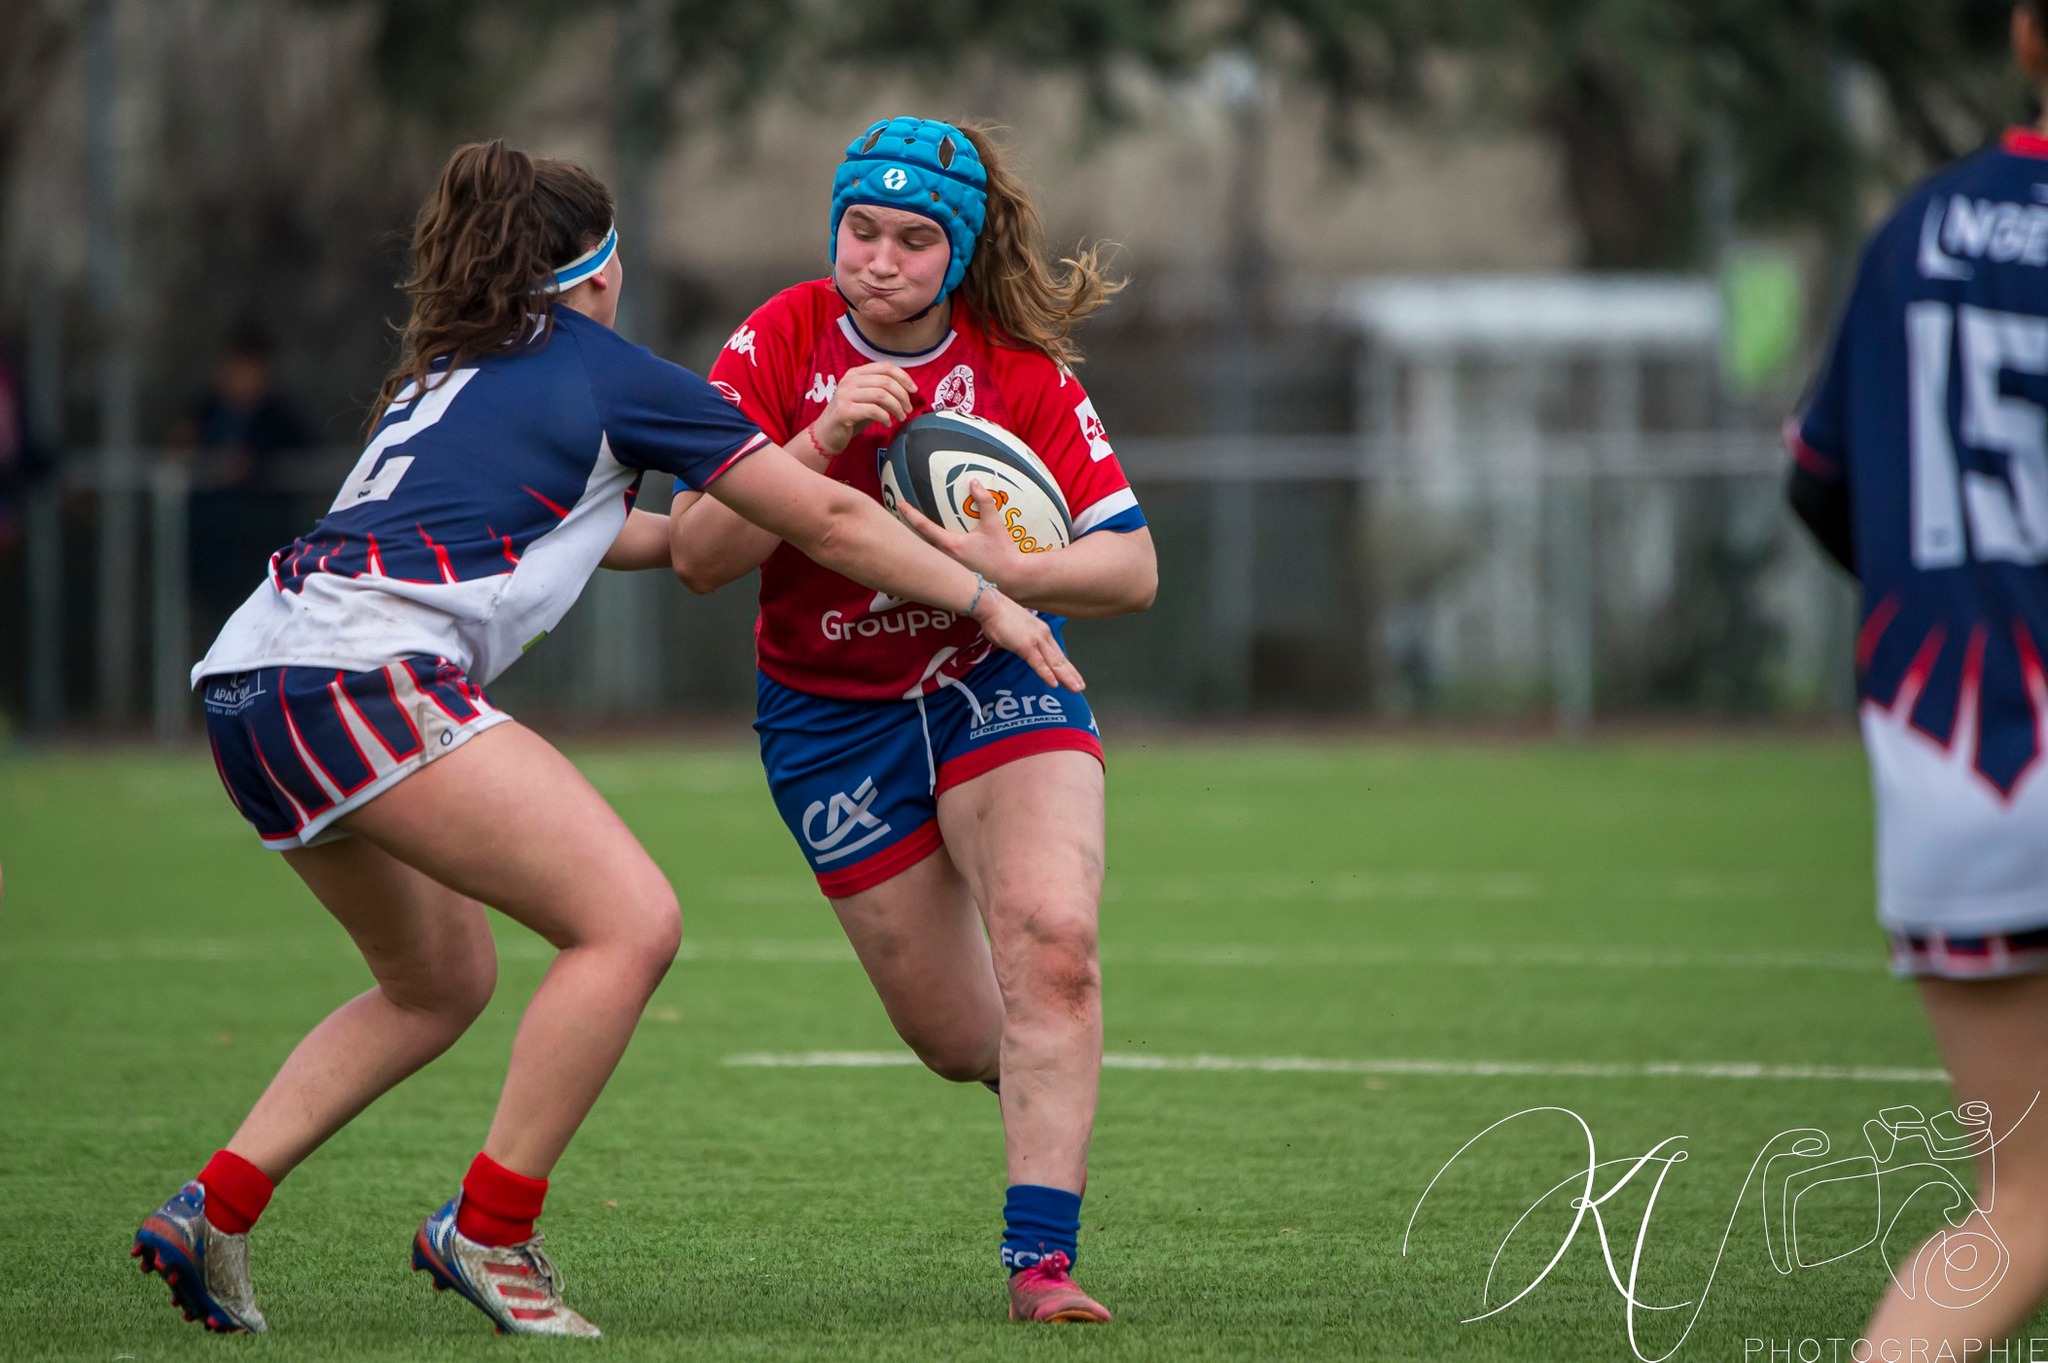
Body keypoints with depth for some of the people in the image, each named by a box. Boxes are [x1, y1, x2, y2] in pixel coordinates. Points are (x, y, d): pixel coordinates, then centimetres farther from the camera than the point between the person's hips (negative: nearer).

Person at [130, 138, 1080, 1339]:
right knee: (632, 921, -10)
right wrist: (988, 602, 19)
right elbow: (830, 519, 10)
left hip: (249, 680, 9)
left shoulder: (453, 372, 27)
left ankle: (214, 1210, 15)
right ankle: (489, 1232, -7)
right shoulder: (608, 373, 5)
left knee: (443, 980, 23)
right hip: (362, 670, -9)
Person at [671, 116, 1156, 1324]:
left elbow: (1133, 569, -13)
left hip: (996, 679, 0)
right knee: (958, 1039, 4)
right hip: (830, 714, 0)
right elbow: (700, 557, -19)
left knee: (1053, 947, -25)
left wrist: (1011, 573, -33)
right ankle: (1045, 1081, 40)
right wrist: (825, 436, -31)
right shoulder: (778, 347, -13)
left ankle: (1042, 1258, -22)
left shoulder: (1023, 372, -12)